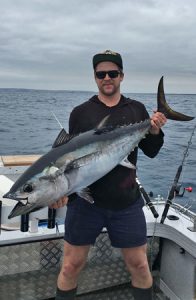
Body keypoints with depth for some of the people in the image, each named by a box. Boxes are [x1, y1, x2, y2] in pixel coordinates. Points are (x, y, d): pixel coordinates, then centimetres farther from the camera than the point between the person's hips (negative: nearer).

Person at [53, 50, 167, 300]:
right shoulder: (80, 112, 1)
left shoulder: (137, 110, 6)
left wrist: (155, 132, -11)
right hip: (84, 202, -1)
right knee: (71, 267, 8)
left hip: (127, 204, 1)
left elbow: (151, 152, 9)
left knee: (139, 266, 12)